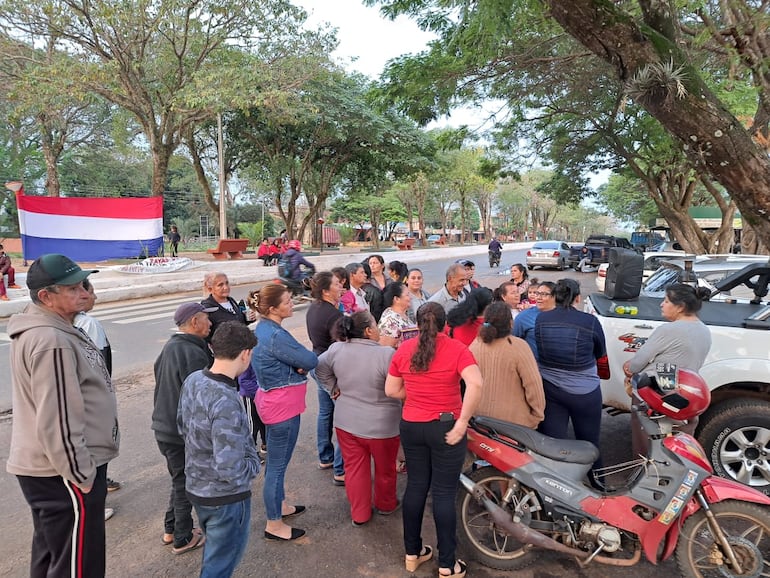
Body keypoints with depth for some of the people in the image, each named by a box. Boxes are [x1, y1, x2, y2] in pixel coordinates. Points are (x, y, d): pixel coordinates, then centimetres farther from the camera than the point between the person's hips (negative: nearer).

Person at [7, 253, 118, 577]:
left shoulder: (44, 329, 9)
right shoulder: (52, 342, -25)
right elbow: (58, 421, -26)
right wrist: (82, 475, -17)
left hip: (48, 468, 10)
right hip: (64, 472, -10)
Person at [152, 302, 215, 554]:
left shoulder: (169, 347, 5)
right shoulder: (193, 354, -25)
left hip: (164, 427, 9)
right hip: (184, 432, -9)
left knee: (180, 481, 24)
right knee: (186, 485, 9)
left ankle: (171, 530, 37)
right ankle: (183, 539, 25)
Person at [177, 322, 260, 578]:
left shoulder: (192, 380, -8)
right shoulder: (226, 402, -33)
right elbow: (229, 469, -32)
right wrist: (254, 463, -13)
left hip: (196, 486, 8)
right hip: (225, 497, -8)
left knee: (213, 551, 30)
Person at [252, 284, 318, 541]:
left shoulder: (262, 328, 4)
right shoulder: (275, 336, -26)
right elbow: (310, 360, -20)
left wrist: (297, 364, -13)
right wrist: (302, 364, 1)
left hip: (271, 400, 10)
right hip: (283, 404, -10)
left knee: (275, 460, 24)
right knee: (278, 464, 4)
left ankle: (279, 505, 42)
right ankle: (274, 524, 20)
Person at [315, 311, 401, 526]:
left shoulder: (336, 350, -8)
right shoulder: (386, 354, -23)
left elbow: (320, 369, 6)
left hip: (346, 422, 4)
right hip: (381, 425, -3)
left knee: (355, 468, 17)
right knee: (384, 468, 20)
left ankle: (359, 514, 28)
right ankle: (385, 505, 40)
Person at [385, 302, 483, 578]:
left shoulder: (403, 350, 0)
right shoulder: (456, 348, -11)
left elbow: (391, 390, 4)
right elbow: (475, 384, -25)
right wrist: (462, 422, -20)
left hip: (411, 426, 4)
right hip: (445, 428, -3)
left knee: (416, 486, 17)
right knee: (444, 493, 7)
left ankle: (412, 552, 31)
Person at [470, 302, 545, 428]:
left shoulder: (474, 345, -3)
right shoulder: (518, 346, -18)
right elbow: (533, 384, -16)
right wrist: (537, 417, -6)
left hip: (479, 417, 5)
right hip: (513, 421, -5)